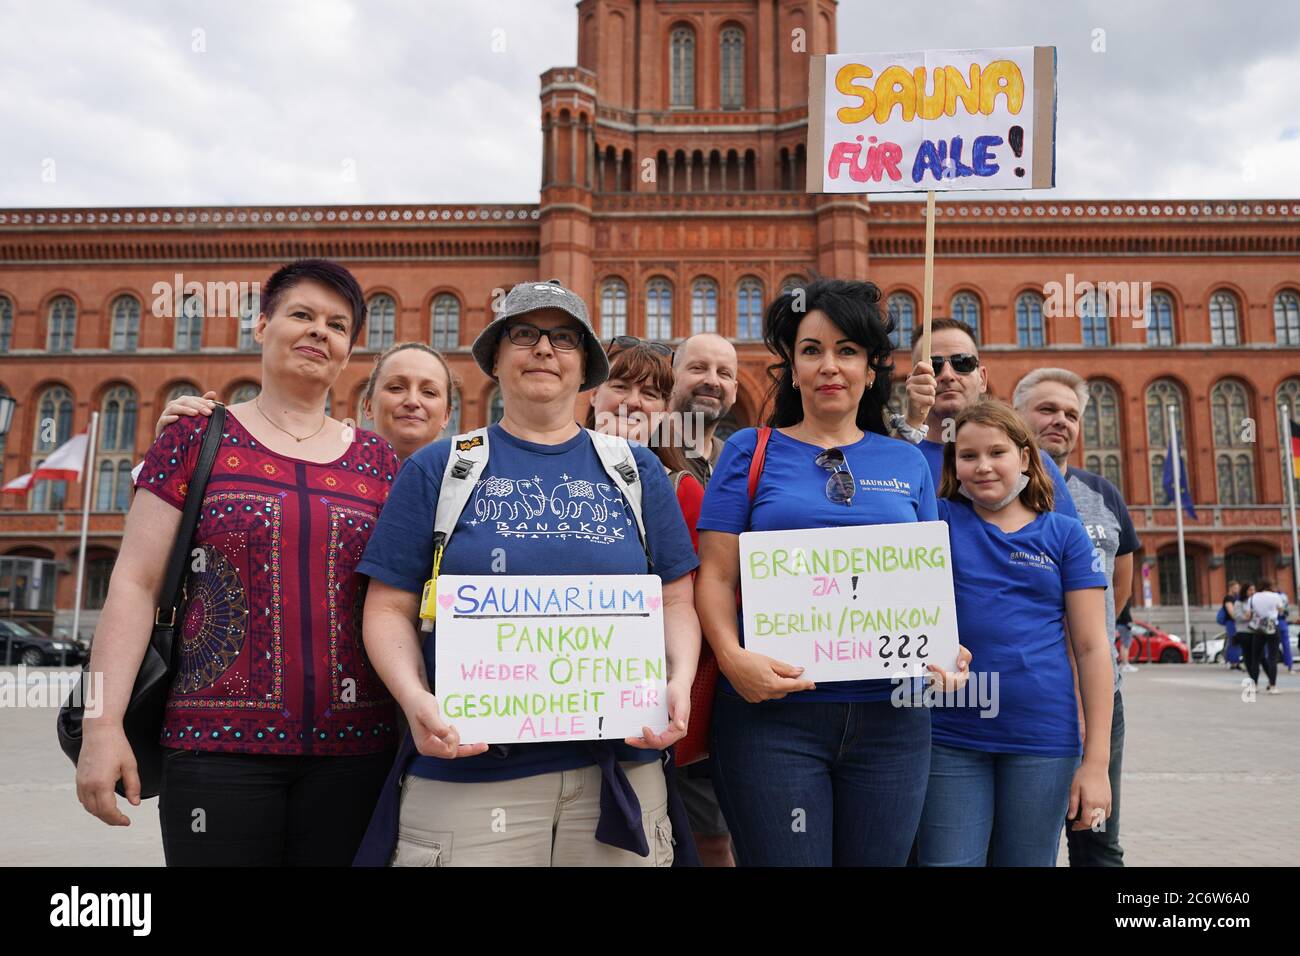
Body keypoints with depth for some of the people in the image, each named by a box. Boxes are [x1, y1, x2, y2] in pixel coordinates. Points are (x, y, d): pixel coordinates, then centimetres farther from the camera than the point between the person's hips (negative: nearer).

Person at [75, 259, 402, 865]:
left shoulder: (377, 461, 9)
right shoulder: (197, 438, 3)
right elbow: (136, 583, 0)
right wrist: (103, 724, -8)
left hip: (352, 748, 3)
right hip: (219, 744, -2)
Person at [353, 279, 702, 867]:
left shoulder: (635, 470, 10)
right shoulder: (438, 468, 5)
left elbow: (676, 602, 9)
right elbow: (389, 608, 2)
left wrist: (680, 683, -9)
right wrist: (415, 698, -15)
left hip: (619, 770, 2)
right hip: (466, 770, -1)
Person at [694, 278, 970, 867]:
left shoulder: (907, 463, 12)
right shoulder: (751, 451, 4)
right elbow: (717, 575, -1)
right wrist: (733, 656, -18)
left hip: (891, 716, 3)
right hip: (773, 710, -3)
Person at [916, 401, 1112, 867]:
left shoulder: (1064, 534, 3)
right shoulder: (941, 520, 5)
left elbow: (1092, 648, 0)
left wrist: (1096, 762, -4)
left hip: (1042, 741, 0)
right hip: (949, 738, 0)